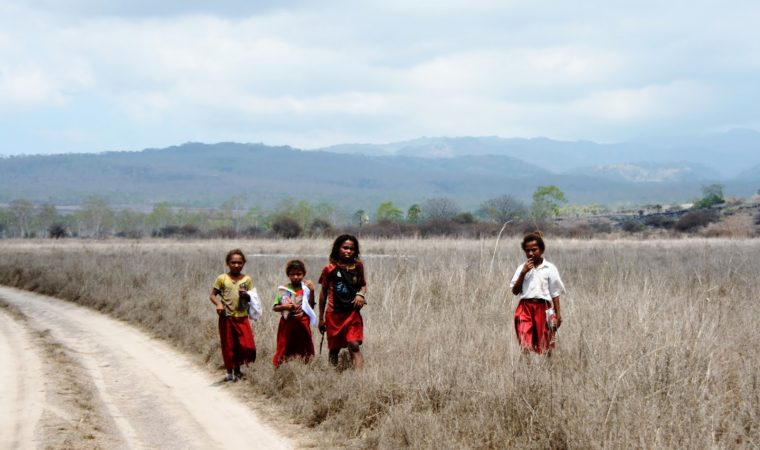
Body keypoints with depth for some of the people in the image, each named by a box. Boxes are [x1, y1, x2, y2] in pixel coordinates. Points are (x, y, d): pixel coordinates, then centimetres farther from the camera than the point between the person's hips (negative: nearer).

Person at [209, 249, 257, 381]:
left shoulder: (247, 279, 4)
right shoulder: (222, 279, -1)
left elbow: (252, 299, 10)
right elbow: (212, 295, 1)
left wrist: (246, 295, -12)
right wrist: (218, 304, -18)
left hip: (242, 318, 2)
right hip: (226, 318, -1)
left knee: (247, 346, -4)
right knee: (228, 346, 6)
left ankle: (237, 368, 19)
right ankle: (230, 372, 20)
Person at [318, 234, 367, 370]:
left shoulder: (358, 266, 3)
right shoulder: (330, 269, -3)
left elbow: (363, 285, 18)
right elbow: (323, 293, 5)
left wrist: (361, 294, -7)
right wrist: (321, 318, 7)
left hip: (352, 313, 1)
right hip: (334, 313, -1)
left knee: (354, 345, -12)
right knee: (334, 349, 9)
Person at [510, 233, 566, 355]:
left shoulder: (550, 268, 3)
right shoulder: (522, 268, 9)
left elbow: (555, 293, 4)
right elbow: (515, 291, 3)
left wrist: (558, 314, 1)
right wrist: (523, 273, -6)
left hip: (542, 308, -1)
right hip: (525, 307, 1)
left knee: (544, 344, 5)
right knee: (525, 342, -12)